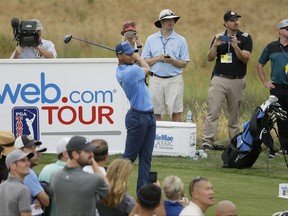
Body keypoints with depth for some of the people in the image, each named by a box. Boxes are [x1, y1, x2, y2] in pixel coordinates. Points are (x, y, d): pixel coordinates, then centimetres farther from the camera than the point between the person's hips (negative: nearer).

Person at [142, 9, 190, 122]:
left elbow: (184, 64, 3)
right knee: (156, 112, 2)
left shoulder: (180, 40, 5)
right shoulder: (151, 39, 8)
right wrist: (158, 58, -9)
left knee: (176, 112, -4)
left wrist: (173, 61, -15)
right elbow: (145, 61, 6)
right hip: (156, 80, 1)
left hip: (174, 80, -1)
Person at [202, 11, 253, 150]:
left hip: (237, 80, 0)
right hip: (219, 80, 0)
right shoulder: (219, 37, 8)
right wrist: (215, 45, -16)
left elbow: (245, 59, -8)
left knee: (234, 114, 7)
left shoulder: (245, 38, 3)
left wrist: (236, 47, -23)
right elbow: (210, 58, 2)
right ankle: (207, 142, -12)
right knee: (213, 112, -9)